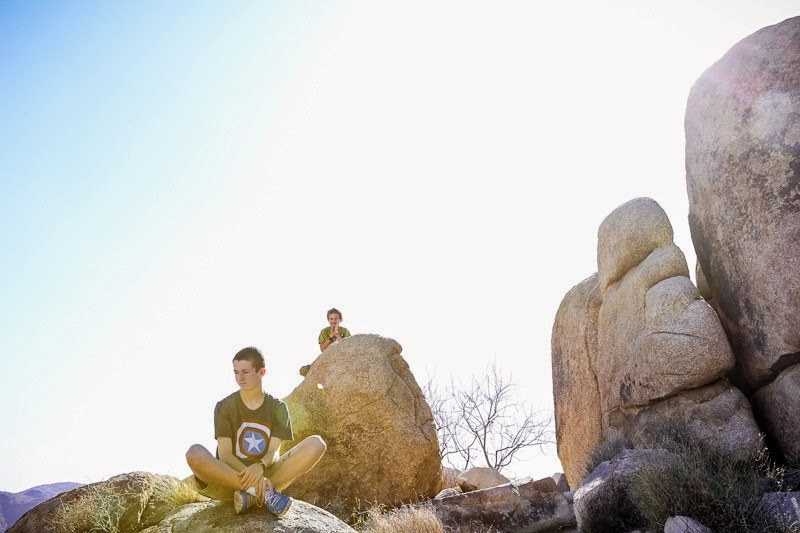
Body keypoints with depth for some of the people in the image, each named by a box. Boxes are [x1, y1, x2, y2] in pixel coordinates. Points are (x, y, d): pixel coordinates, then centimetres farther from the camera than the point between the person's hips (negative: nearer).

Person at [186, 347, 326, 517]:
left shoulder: (278, 408, 5)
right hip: (229, 478, -1)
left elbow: (274, 452, -5)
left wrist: (260, 466, -30)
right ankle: (264, 493, -30)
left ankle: (253, 496, -27)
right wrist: (249, 475, -29)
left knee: (316, 443, -19)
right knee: (195, 453, -34)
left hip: (266, 474, 2)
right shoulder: (224, 406, 0)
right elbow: (224, 454, -10)